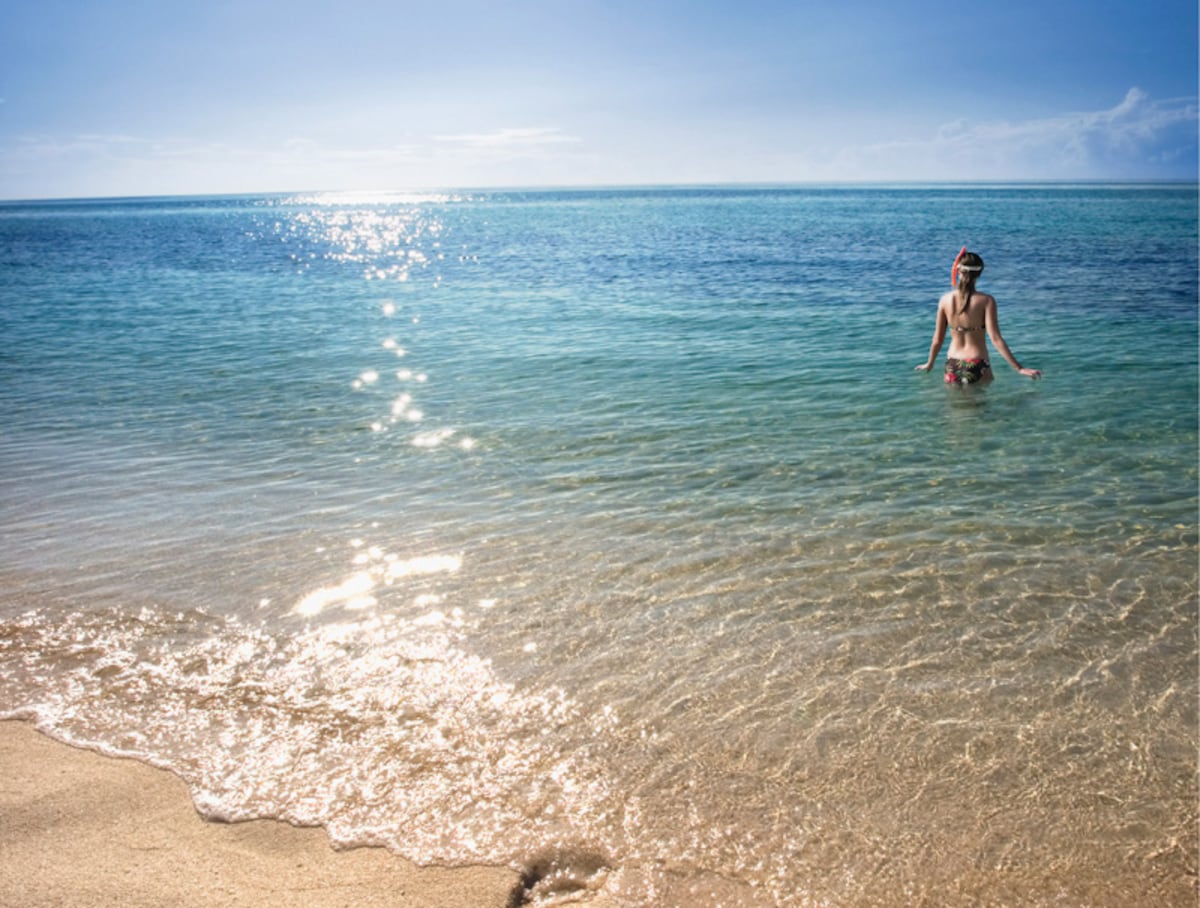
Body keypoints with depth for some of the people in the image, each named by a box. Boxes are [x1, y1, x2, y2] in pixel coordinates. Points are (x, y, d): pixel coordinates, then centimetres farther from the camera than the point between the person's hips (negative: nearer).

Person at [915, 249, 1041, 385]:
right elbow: (996, 339, -17)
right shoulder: (986, 301, -12)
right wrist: (1019, 368, -13)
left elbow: (938, 339, 3)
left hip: (952, 366, 3)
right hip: (977, 367, -3)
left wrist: (929, 364, 20)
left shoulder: (945, 300, -3)